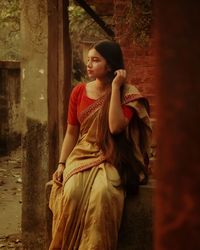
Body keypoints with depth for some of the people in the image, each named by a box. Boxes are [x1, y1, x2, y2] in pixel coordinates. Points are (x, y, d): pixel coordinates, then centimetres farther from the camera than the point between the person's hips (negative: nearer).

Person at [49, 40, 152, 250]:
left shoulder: (127, 95, -2)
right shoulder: (79, 92, 8)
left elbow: (116, 127, -19)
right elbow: (71, 132, 13)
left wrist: (115, 87, -14)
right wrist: (61, 164, 1)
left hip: (111, 159, -3)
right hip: (82, 154, 3)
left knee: (103, 193, -35)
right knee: (72, 192, -29)